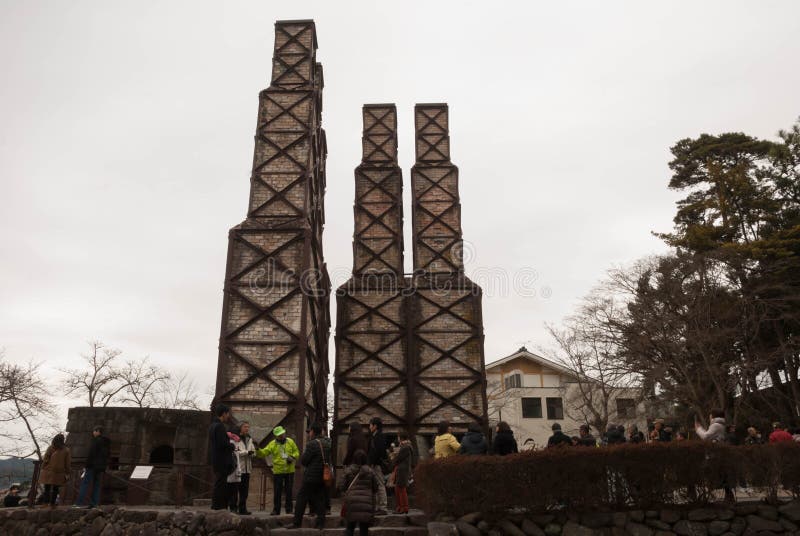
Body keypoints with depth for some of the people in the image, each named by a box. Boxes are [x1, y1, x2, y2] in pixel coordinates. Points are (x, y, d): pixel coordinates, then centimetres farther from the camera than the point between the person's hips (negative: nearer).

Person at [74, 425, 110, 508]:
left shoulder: (96, 441, -10)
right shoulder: (107, 442, 16)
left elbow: (91, 454, -15)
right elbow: (107, 454, 17)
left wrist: (86, 466, -11)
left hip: (93, 465, -8)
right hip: (102, 467, 8)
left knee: (85, 483, -4)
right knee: (97, 485, 9)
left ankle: (79, 503, -9)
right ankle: (94, 504, 5)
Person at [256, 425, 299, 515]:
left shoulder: (290, 442, 2)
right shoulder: (272, 444, -2)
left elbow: (296, 452, 9)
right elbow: (264, 453, -8)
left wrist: (293, 457, -11)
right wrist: (258, 450, -27)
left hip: (289, 471, 1)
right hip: (277, 471, -1)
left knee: (289, 491, 7)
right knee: (277, 492, 3)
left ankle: (289, 510, 17)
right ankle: (276, 510, 15)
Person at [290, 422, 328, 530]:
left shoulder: (312, 444, -15)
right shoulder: (326, 444, 10)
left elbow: (303, 461, -13)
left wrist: (304, 452, 6)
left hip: (311, 477, -7)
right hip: (323, 477, 7)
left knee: (302, 498, 1)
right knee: (319, 500, 11)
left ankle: (297, 523, 4)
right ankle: (320, 523, 9)